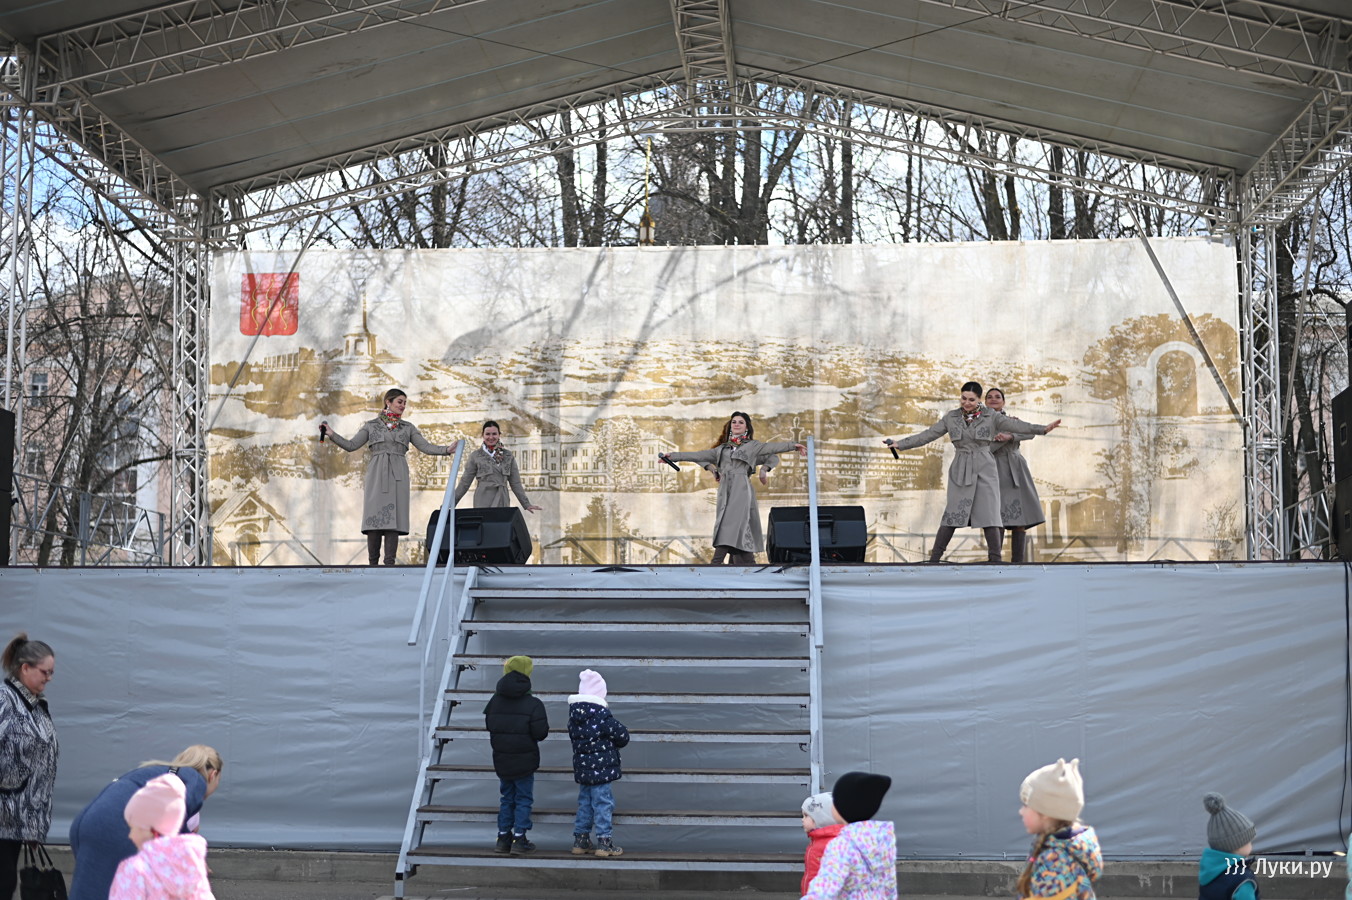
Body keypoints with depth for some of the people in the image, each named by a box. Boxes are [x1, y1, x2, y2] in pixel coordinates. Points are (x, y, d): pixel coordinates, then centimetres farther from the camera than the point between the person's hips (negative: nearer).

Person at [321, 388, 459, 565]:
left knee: (394, 519, -7)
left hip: (397, 476, 1)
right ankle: (373, 563, -5)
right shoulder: (371, 425, 12)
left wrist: (446, 450, -5)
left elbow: (425, 446, 9)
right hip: (376, 475, -1)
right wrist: (332, 434, -3)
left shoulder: (408, 427, 16)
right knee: (373, 517, -7)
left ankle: (390, 563, -7)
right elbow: (351, 445, 9)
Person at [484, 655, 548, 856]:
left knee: (506, 798, 16)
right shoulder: (532, 704, -16)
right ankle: (519, 839, 4)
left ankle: (503, 836, 17)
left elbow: (489, 726, 7)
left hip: (502, 760, 4)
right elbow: (540, 733, -17)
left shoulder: (495, 701, -1)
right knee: (523, 799, 5)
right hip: (525, 762, -4)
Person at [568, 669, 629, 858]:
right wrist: (614, 743, 11)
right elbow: (622, 735, -11)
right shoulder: (601, 714, -17)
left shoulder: (574, 713, 3)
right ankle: (604, 842, 2)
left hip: (581, 768, 7)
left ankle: (580, 840, 21)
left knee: (584, 802, 16)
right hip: (601, 768, -7)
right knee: (603, 803, 0)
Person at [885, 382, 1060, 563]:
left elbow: (1016, 426, -12)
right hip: (961, 472, 1)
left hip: (985, 471, -1)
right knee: (952, 515, -3)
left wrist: (1043, 429, -27)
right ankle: (934, 558, 0)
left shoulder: (991, 417, 0)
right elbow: (927, 435, 8)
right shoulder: (951, 418, 6)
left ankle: (995, 559, -2)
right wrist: (900, 444, 4)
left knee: (989, 515, -7)